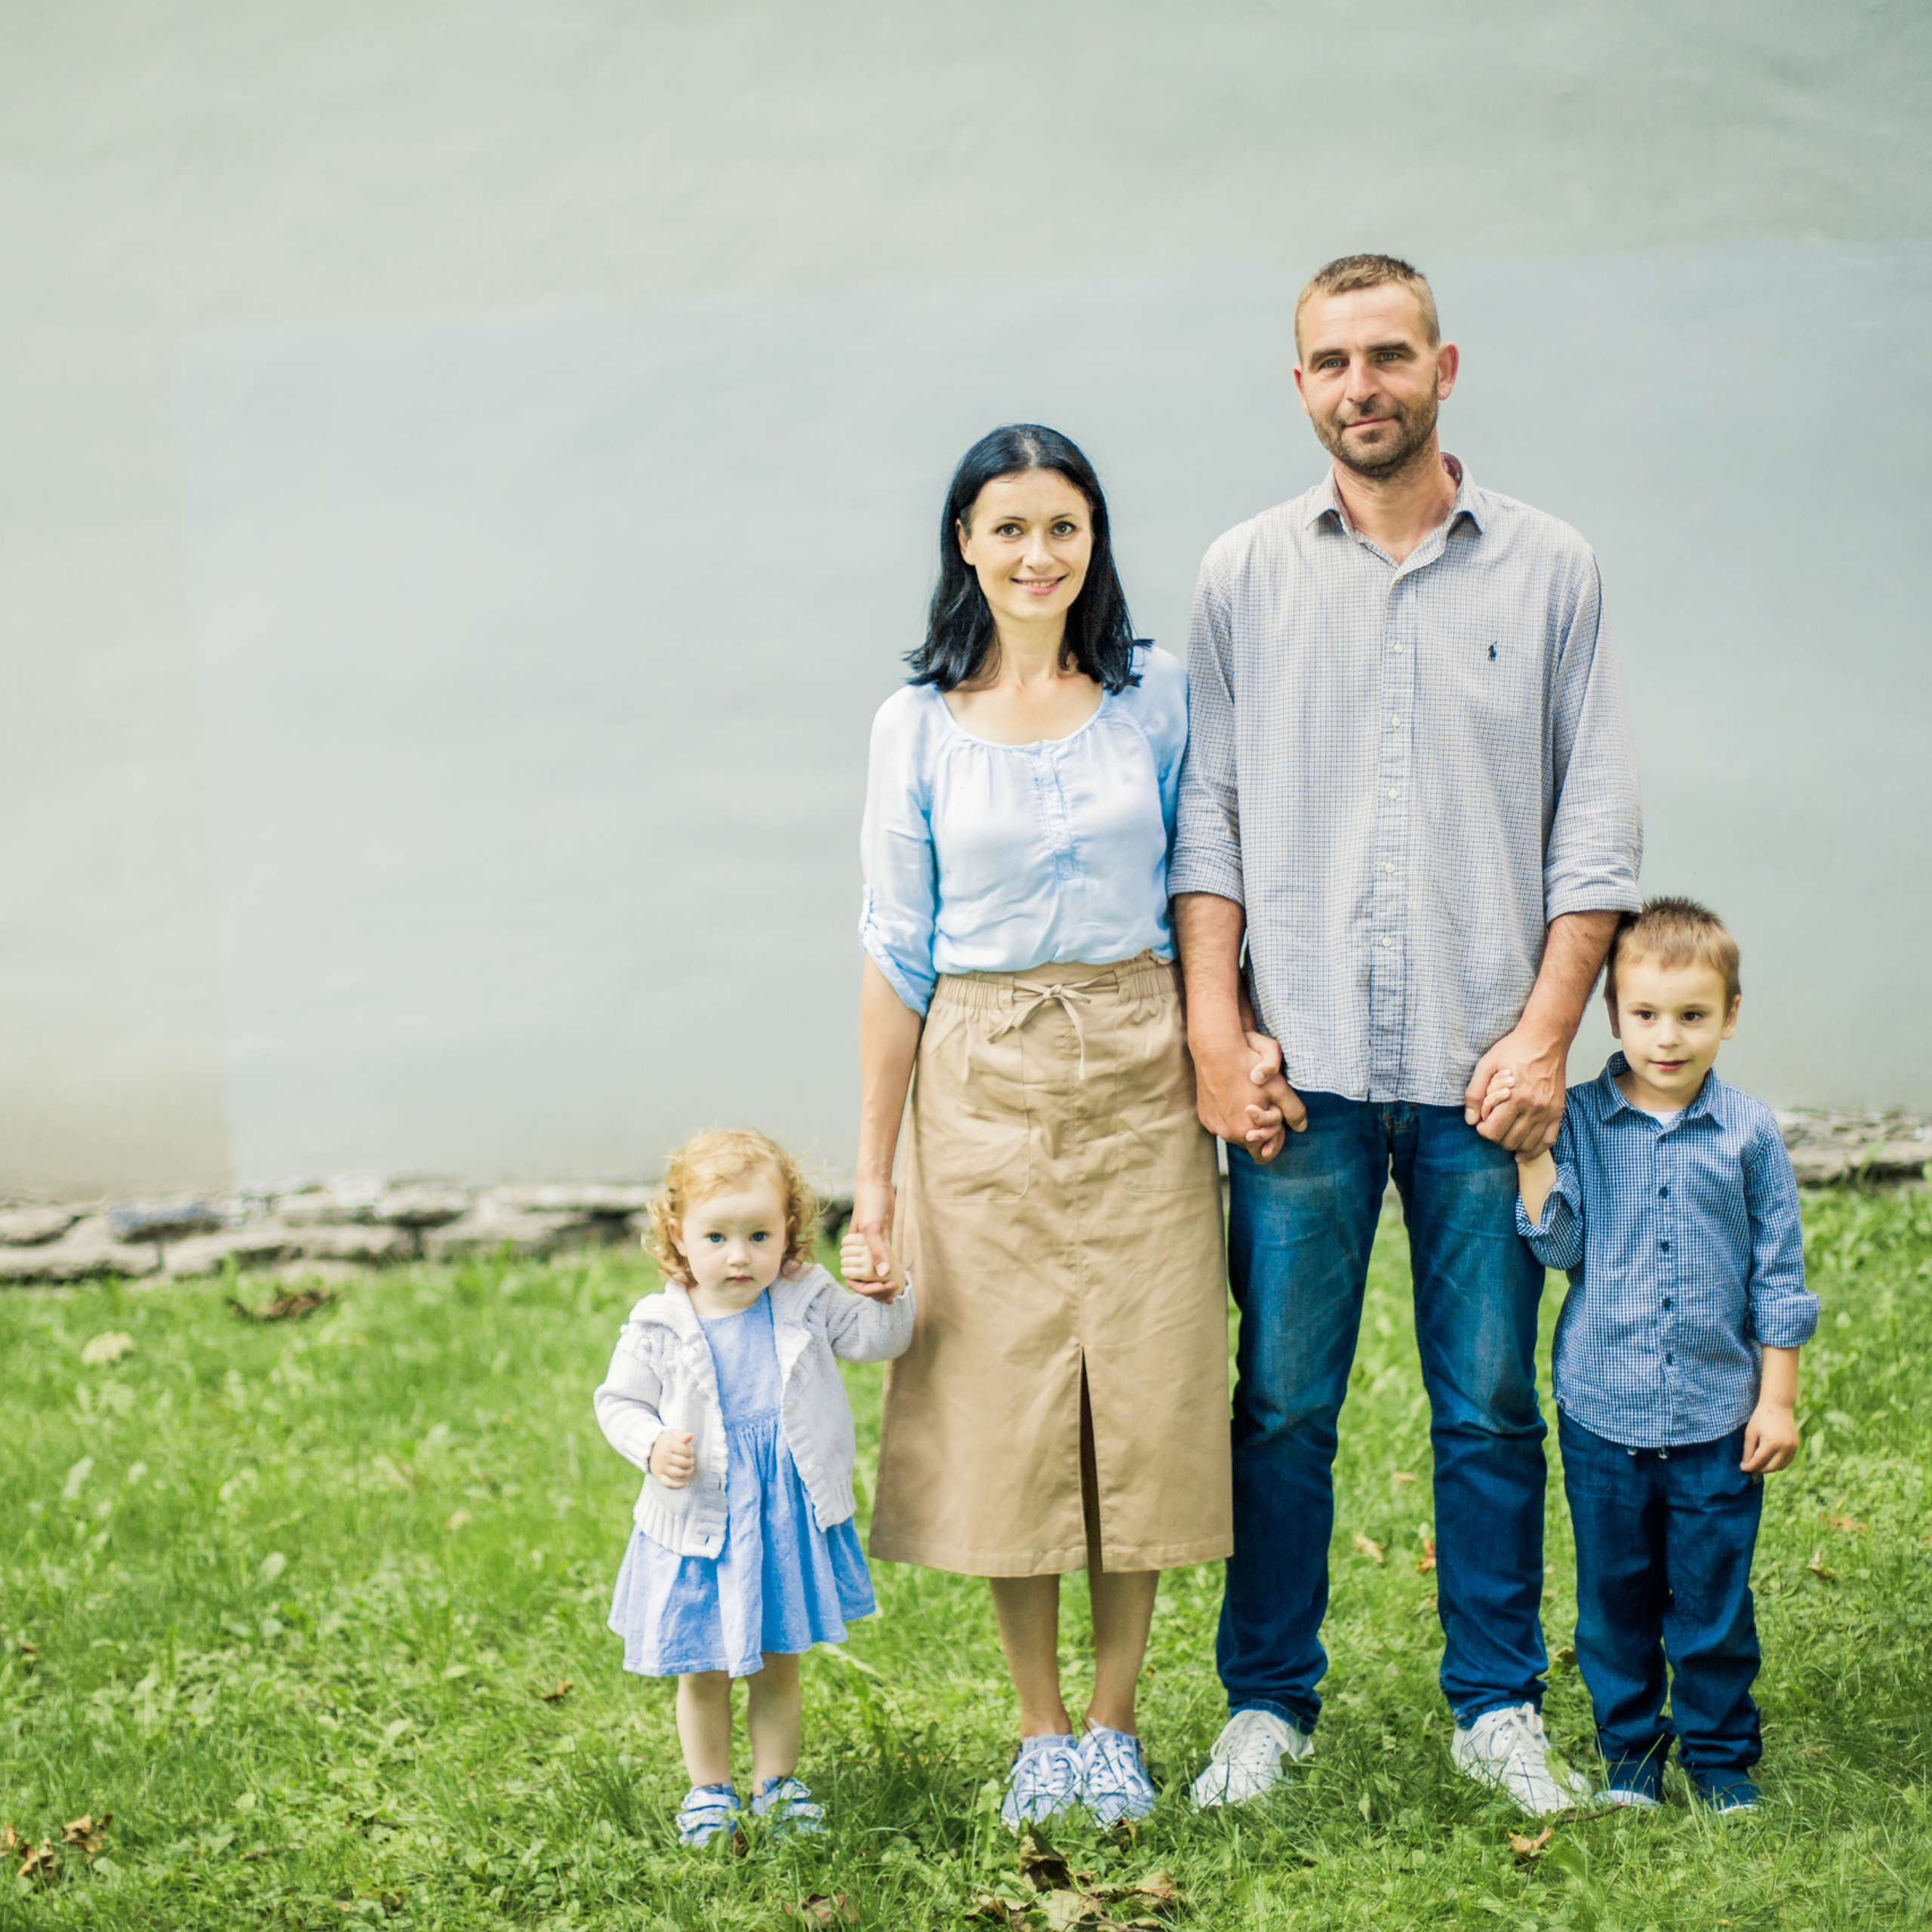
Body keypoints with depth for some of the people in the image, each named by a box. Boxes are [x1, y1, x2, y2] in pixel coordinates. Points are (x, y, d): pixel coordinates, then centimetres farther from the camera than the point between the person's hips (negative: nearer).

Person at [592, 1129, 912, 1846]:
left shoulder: (806, 1301, -3)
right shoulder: (659, 1328, -10)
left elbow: (877, 1338, 3)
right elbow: (618, 1401, -2)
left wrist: (889, 1298, -17)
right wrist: (651, 1446, -20)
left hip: (789, 1518, 2)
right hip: (700, 1523, -2)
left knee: (778, 1664, 15)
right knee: (703, 1673, 10)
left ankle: (776, 1785, 31)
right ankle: (709, 1793, 28)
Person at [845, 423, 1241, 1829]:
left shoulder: (1158, 697, 2)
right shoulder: (918, 725, 1)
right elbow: (897, 954, 2)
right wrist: (874, 1167, 0)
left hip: (1139, 1078, 0)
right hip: (985, 1084, 0)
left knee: (1144, 1397, 2)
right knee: (1003, 1398, 3)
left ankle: (1115, 1724, 18)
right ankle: (1040, 1728, 19)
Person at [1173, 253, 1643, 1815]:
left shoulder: (1549, 570, 6)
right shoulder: (1245, 576, 7)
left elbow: (1597, 822, 4)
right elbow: (1207, 818, 6)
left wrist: (1545, 1032, -5)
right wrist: (1218, 1031, -3)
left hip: (1482, 1070, 0)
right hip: (1302, 1070, 0)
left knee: (1491, 1405, 6)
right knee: (1282, 1403, 4)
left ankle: (1500, 1707, 19)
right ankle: (1269, 1702, 17)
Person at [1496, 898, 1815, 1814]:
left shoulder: (1750, 1134, -1)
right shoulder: (1580, 1123, -1)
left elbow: (1779, 1277, 4)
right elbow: (1557, 1243, -7)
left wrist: (1777, 1398, 2)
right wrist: (1530, 1151, -17)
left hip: (1717, 1414, 0)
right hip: (1603, 1409, 1)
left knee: (1713, 1595, 6)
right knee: (1614, 1593, 10)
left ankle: (1720, 1752, 22)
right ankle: (1631, 1748, 25)